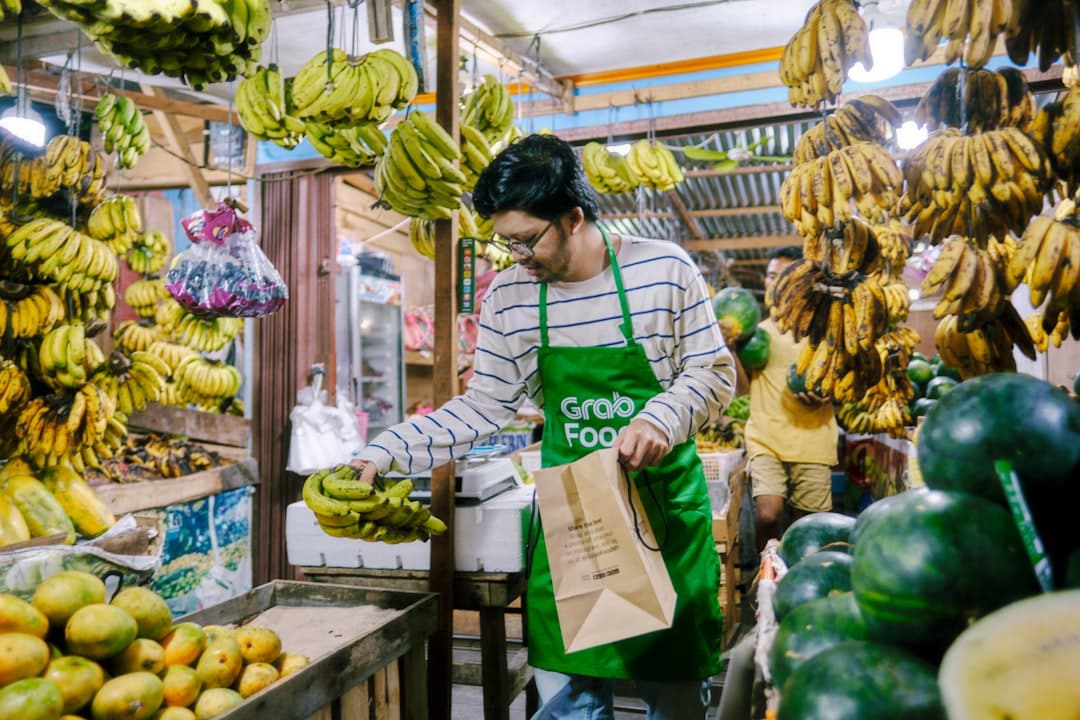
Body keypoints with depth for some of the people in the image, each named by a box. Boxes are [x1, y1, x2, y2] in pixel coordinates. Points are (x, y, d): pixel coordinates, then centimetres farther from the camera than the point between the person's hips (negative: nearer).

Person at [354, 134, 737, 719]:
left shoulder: (664, 270, -9)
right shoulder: (508, 297, -1)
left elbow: (714, 372, -3)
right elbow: (485, 405, 3)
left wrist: (661, 418, -23)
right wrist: (386, 452, -5)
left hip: (664, 499, -1)